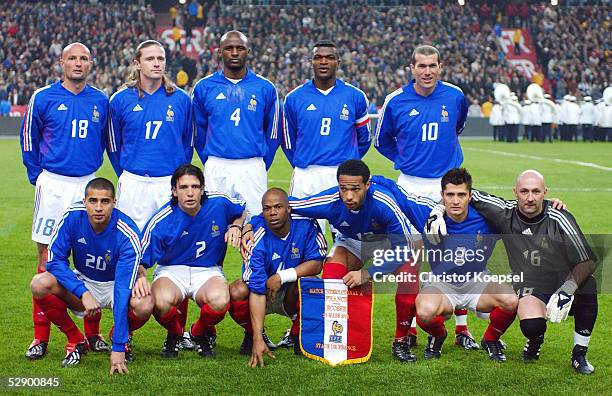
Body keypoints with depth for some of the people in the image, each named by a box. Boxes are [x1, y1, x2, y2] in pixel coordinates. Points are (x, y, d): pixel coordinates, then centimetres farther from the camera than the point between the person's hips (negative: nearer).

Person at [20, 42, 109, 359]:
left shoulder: (100, 101, 7)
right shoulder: (43, 98, -1)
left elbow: (109, 142, 18)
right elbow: (29, 140, 8)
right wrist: (38, 178, 7)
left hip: (88, 184, 2)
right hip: (53, 186, -2)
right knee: (48, 258, -1)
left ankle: (92, 333, 14)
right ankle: (41, 337, 4)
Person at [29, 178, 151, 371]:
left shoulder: (127, 234, -30)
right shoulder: (72, 216, -21)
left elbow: (123, 290, -34)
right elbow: (55, 260, -17)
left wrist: (118, 349, -38)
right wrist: (83, 293, -33)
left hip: (114, 284, -2)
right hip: (82, 282, 2)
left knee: (144, 306, -35)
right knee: (40, 284, -27)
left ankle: (122, 339, 2)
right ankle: (76, 341, -4)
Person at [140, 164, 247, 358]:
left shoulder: (219, 204, -8)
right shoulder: (160, 221, -16)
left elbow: (244, 212, 15)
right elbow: (142, 259, -10)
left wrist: (235, 226, -6)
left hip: (207, 271, 1)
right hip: (171, 271, -1)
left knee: (220, 300, -35)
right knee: (162, 300, -37)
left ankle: (201, 333, 4)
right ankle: (174, 334, 3)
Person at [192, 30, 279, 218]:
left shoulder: (265, 88, 4)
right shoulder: (203, 88, 5)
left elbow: (272, 134, 12)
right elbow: (199, 132, 14)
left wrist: (260, 167, 12)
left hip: (253, 169, 0)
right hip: (216, 170, 0)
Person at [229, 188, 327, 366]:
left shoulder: (306, 225, -20)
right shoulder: (256, 237, -26)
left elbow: (316, 264, -16)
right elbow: (256, 291, -30)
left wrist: (281, 277, -30)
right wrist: (258, 340, -38)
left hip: (290, 295, 1)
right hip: (262, 294, 0)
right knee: (236, 293, -30)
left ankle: (297, 334, -3)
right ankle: (252, 334, 3)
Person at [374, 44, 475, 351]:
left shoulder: (455, 96, 0)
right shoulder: (396, 101, -3)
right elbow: (382, 140, 15)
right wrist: (405, 159, 9)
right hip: (411, 185, -1)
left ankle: (462, 329, 11)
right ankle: (406, 329, 8)